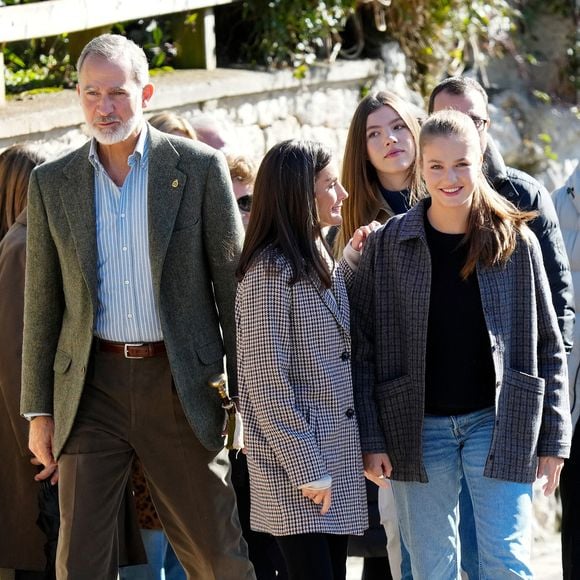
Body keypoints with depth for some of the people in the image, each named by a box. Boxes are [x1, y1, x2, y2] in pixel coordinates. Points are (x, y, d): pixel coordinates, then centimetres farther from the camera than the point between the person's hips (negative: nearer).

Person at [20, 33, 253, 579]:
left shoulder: (199, 168, -1)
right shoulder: (52, 183, 6)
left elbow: (233, 283, 2)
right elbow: (41, 304, 10)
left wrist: (245, 392, -1)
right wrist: (39, 411, 7)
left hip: (180, 384, -2)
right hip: (92, 385, 2)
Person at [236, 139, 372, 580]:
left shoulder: (319, 260, 13)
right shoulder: (269, 271, -14)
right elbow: (266, 382, -17)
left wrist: (350, 266, 13)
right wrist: (306, 468, -17)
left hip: (335, 453, 8)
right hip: (294, 468, -8)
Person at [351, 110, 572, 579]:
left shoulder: (517, 243, 0)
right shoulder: (388, 245, 0)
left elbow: (548, 346, 3)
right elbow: (364, 349, 0)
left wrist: (554, 437, 0)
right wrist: (371, 438, -6)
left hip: (498, 423, -1)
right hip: (418, 429, 1)